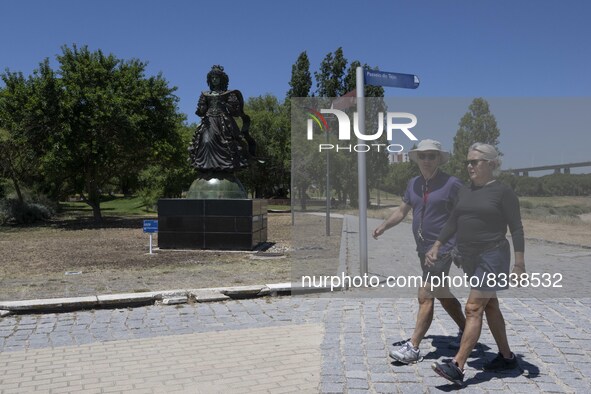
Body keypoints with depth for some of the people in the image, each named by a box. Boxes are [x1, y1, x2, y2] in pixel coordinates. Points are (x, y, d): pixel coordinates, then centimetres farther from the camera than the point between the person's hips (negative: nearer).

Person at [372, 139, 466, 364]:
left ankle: (413, 348, -1)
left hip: (442, 250, -7)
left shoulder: (451, 184, -11)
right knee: (442, 295, 19)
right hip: (423, 249, 7)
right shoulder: (414, 184, 8)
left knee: (425, 297, -8)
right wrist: (383, 227, -1)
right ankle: (465, 332, 37)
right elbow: (402, 210, 14)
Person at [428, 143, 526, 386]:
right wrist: (436, 246, 2)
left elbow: (516, 229, -10)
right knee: (490, 306, 16)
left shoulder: (503, 192, -9)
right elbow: (453, 223, 12)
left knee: (473, 309, -12)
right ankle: (506, 357, 30)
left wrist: (519, 263, -15)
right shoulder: (465, 192, 10)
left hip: (492, 257, -7)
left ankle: (457, 367, -14)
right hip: (470, 259, 8)